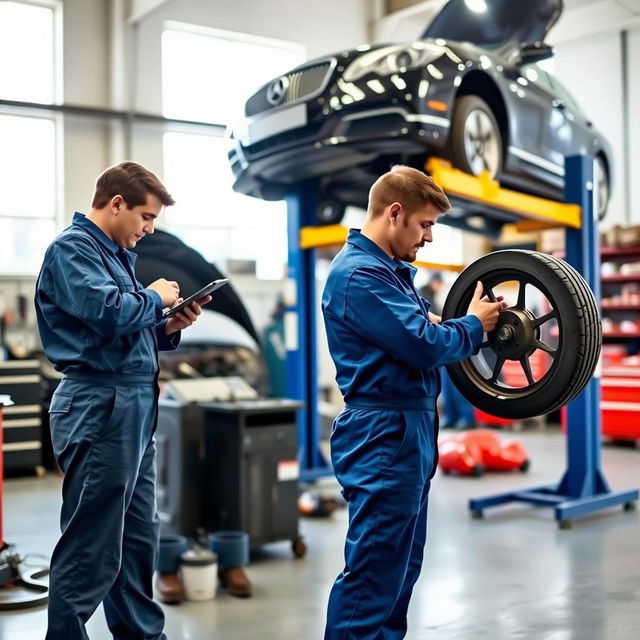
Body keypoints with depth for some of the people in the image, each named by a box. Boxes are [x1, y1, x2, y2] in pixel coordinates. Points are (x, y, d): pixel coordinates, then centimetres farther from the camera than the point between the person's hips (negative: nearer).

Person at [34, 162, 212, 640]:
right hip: (101, 407, -10)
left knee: (139, 539, 17)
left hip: (134, 408, 10)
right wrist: (156, 297, -9)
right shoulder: (72, 248, -9)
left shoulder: (116, 254, 18)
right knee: (90, 550, -2)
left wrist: (169, 327, 4)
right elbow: (107, 311, -26)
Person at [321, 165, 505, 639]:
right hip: (384, 435, -10)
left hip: (407, 430, 10)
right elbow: (425, 346, -22)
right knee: (373, 573, -3)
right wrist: (473, 325, -4)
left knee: (402, 566, 18)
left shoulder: (391, 269, 16)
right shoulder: (359, 273, -17)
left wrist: (464, 325, -3)